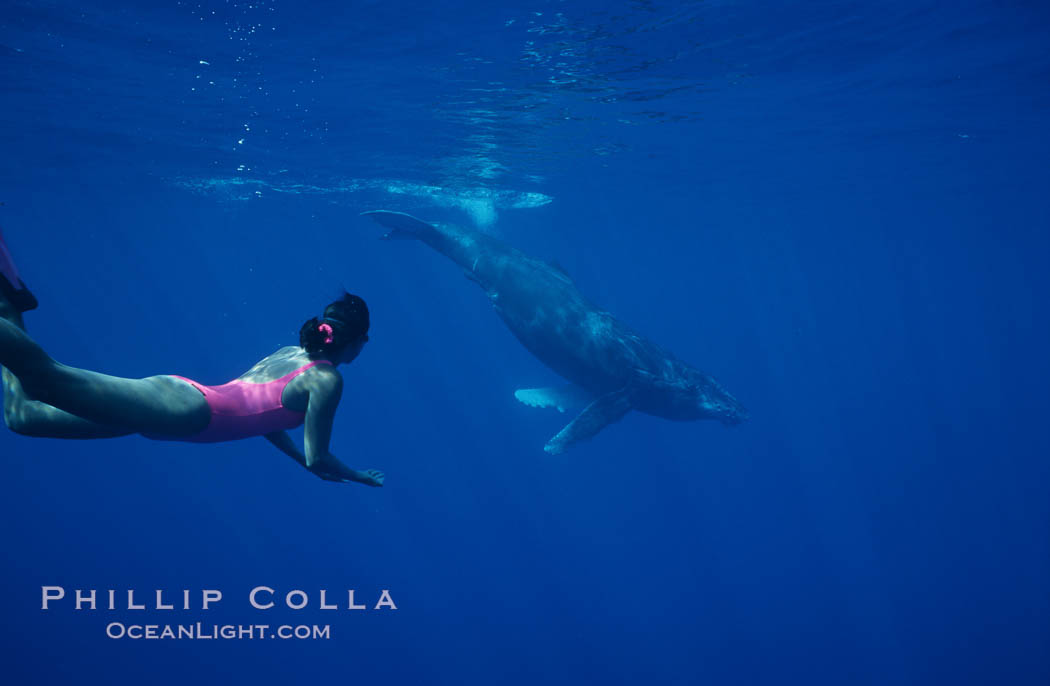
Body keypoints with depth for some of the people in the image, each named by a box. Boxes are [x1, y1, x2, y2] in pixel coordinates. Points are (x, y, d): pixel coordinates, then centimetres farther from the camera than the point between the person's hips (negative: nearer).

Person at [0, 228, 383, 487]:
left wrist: (307, 462, 40)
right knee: (41, 373, -18)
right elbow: (318, 460, -3)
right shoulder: (328, 380, -2)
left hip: (177, 390, 8)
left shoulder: (290, 353, 25)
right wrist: (359, 477, 16)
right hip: (183, 412, -8)